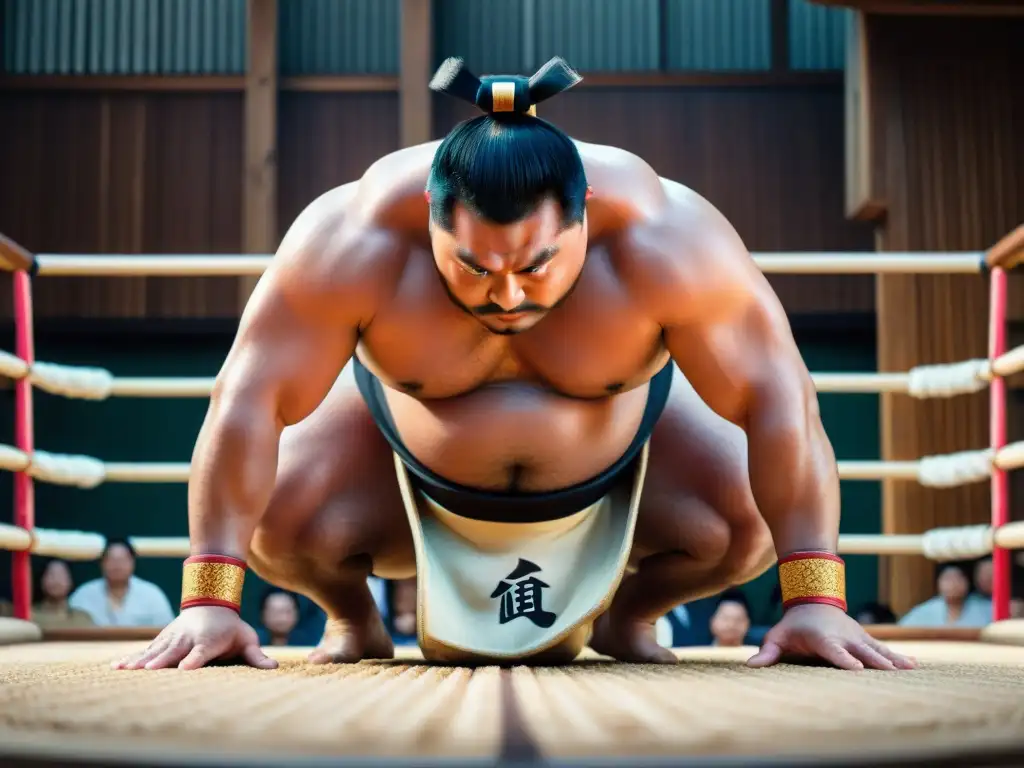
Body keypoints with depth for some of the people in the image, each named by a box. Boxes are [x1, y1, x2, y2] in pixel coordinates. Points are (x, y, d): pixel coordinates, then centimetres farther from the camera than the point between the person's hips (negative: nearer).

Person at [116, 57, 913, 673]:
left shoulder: (666, 237, -35)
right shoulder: (354, 239, -36)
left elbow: (777, 401, -32)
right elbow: (250, 398, -32)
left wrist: (816, 598, -36)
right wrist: (209, 599, -36)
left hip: (625, 458, 1)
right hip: (408, 464, 0)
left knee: (748, 524, -20)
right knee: (279, 522, -24)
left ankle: (626, 613, 15)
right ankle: (351, 616, 14)